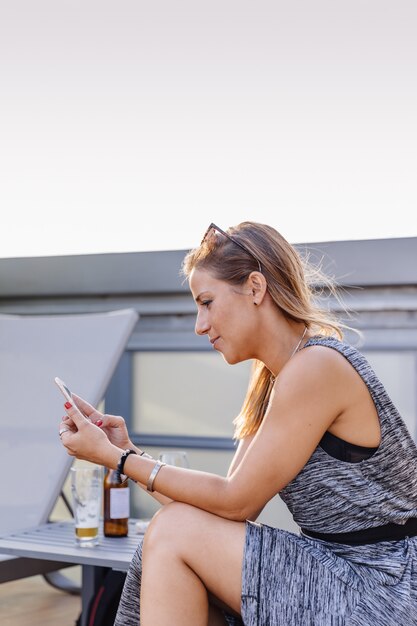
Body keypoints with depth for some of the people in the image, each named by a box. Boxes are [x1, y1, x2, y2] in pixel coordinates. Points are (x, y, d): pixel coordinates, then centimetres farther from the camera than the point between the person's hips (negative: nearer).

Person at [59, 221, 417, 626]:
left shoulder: (316, 367, -18)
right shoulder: (271, 381, 11)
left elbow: (236, 501, -15)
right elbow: (230, 504, 6)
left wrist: (116, 457, -10)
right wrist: (127, 452, 1)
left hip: (384, 593, -9)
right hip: (340, 574, 9)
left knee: (174, 533, -13)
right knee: (169, 540, 2)